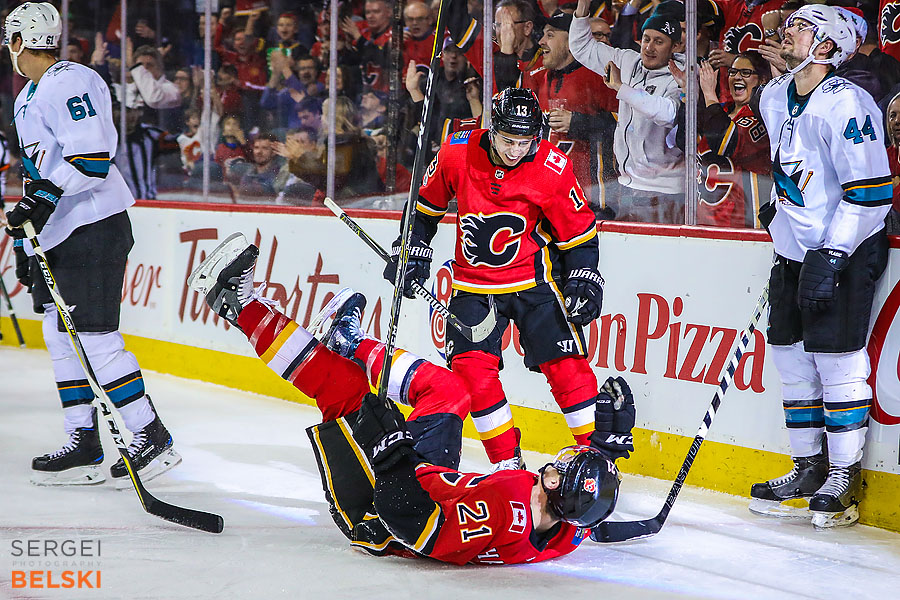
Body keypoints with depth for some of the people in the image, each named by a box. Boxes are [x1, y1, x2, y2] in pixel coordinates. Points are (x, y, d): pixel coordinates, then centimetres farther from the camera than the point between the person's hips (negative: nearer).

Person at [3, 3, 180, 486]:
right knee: (61, 337, 8)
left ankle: (152, 439, -6)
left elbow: (93, 154, -23)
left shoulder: (70, 82, -12)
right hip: (57, 235, 10)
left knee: (95, 339, -12)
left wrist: (44, 195, -27)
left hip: (94, 229, -10)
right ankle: (84, 446, 13)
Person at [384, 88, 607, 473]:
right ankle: (507, 462, 3)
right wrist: (412, 252, 7)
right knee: (471, 368, -10)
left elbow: (578, 234, -3)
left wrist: (582, 280, -11)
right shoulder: (457, 154, -11)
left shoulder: (552, 169, -15)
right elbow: (425, 204, 8)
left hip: (533, 280, -2)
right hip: (473, 281, 2)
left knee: (565, 366, -9)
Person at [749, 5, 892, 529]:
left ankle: (844, 475, 1)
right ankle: (809, 466, 20)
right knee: (792, 357, 9)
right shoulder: (774, 98, 7)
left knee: (836, 357, -9)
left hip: (848, 249, -8)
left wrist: (830, 258, -23)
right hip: (795, 250, 8)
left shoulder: (846, 105, -19)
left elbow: (871, 190, -22)